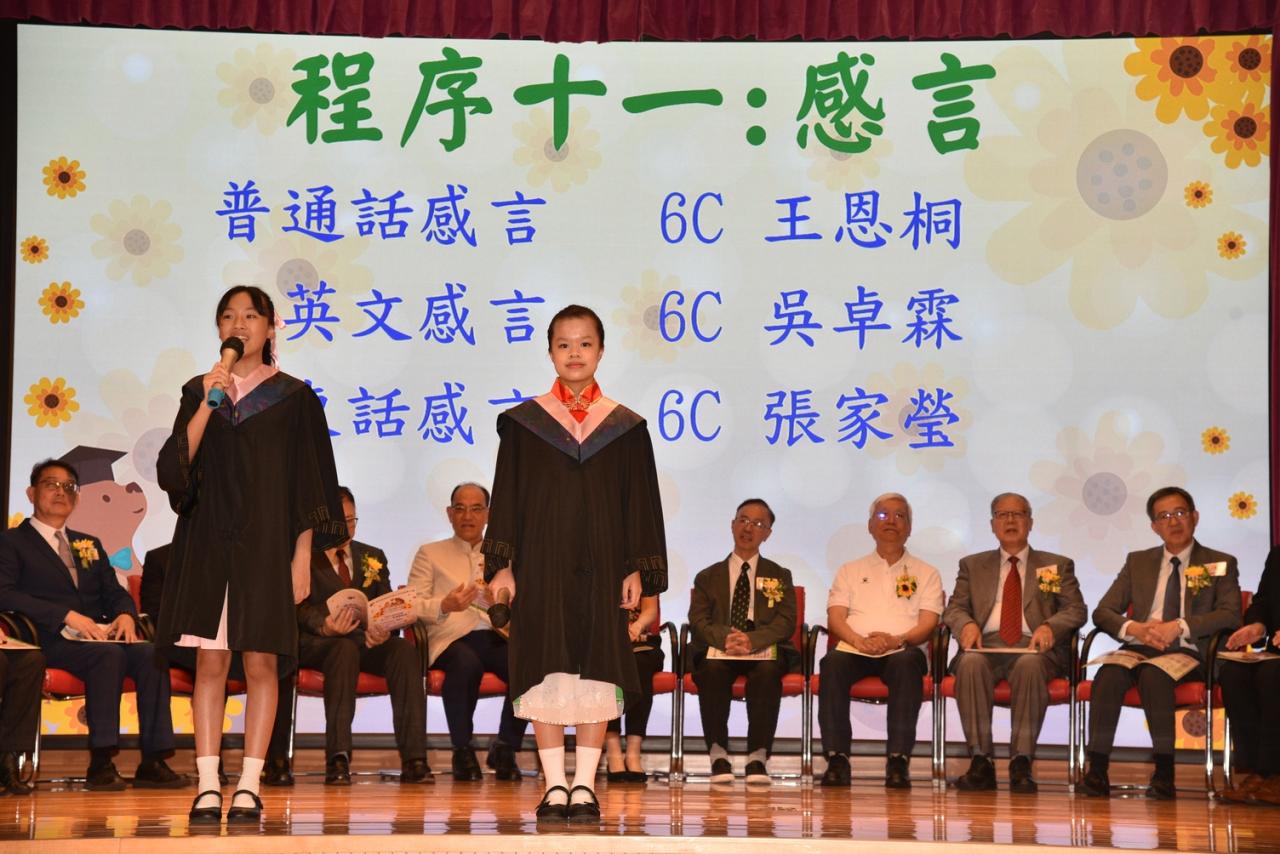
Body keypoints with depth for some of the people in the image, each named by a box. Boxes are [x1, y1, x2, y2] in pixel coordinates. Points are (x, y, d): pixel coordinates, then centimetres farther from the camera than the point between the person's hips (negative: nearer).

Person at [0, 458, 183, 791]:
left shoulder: (90, 545, 29)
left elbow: (116, 592, 22)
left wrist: (125, 615, -4)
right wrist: (67, 616, -18)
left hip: (102, 636, 5)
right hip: (52, 641, -5)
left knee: (150, 654, -26)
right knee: (109, 654, -35)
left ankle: (153, 763, -30)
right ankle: (100, 763, -35)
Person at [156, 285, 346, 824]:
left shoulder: (293, 396, 5)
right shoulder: (199, 391, 12)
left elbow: (307, 481, 3)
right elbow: (174, 469, 0)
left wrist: (302, 557, -5)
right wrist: (208, 404, -11)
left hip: (267, 541, -2)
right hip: (208, 541, 2)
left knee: (261, 662, -4)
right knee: (209, 662, -1)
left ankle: (249, 786, -2)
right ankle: (208, 786, 0)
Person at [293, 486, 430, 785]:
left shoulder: (373, 558, 19)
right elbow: (302, 606, -10)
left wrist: (383, 630, -17)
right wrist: (325, 626, -33)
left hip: (368, 640, 4)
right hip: (317, 644, -4)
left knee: (405, 650, -28)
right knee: (346, 650, -39)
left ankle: (413, 758, -34)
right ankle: (337, 758, -43)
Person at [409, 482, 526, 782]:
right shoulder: (430, 554, 19)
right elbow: (413, 605, 5)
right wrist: (445, 605, -15)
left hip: (498, 636, 2)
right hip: (453, 638, -2)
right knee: (466, 662, -40)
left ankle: (505, 749, -10)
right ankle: (463, 752, -19)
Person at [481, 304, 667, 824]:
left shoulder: (625, 427, 6)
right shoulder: (524, 423, 5)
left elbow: (639, 502, 6)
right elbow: (507, 495, 4)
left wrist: (637, 568, -2)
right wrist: (501, 563, -4)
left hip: (600, 567, 0)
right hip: (541, 563, 0)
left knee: (595, 673, 0)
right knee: (545, 673, -2)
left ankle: (585, 786, 5)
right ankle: (555, 787, 5)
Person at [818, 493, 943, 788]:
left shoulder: (926, 574, 19)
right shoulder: (850, 571, 23)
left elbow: (928, 623, 5)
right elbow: (835, 618, 9)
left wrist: (896, 639, -16)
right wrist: (859, 641, -13)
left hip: (903, 650, -1)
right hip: (855, 650, 1)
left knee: (907, 662, -38)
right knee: (833, 661, -35)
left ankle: (898, 760, -41)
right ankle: (837, 759, -36)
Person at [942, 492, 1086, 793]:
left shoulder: (1058, 566, 22)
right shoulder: (972, 565, 25)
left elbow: (1076, 610, 10)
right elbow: (954, 608, 15)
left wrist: (1050, 626, -12)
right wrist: (966, 623, -10)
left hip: (1032, 646, -1)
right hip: (987, 644, 1)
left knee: (1030, 664, -38)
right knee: (971, 662, -35)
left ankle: (1021, 763, -38)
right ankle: (981, 762, -35)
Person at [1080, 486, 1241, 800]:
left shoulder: (1220, 564, 14)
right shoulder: (1138, 562, 22)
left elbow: (1230, 615, -3)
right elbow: (1102, 612, 14)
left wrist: (1180, 627, -17)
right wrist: (1133, 629, -9)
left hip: (1188, 652, -3)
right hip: (1139, 646, 3)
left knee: (1154, 673, -37)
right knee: (1110, 673, -32)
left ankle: (1164, 772, -33)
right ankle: (1096, 770, -35)